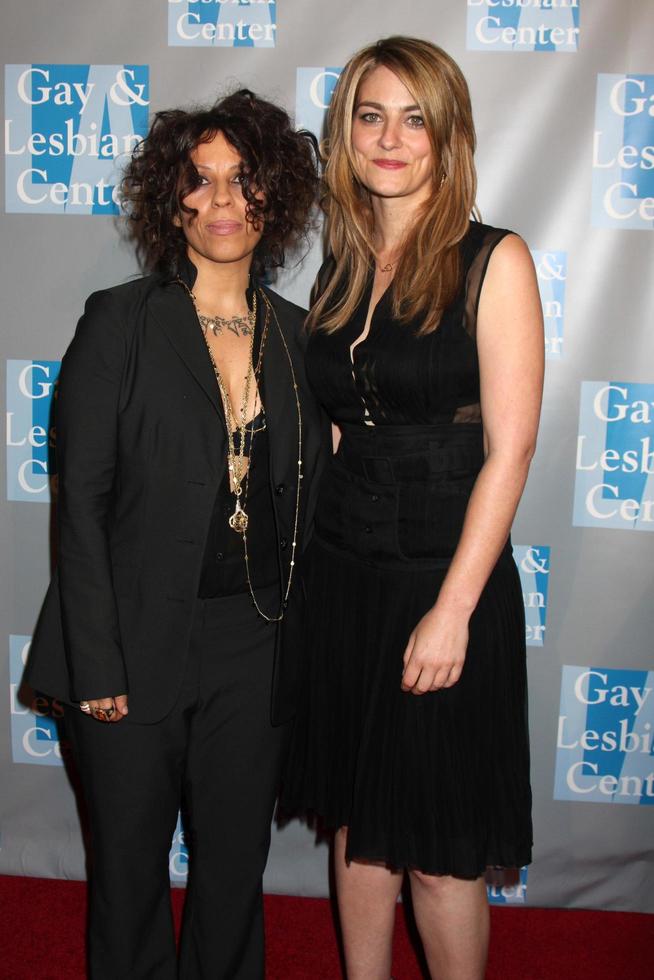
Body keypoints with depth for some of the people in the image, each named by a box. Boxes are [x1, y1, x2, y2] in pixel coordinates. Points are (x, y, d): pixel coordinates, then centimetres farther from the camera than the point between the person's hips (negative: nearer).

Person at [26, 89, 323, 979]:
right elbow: (80, 497, -8)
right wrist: (95, 662, -12)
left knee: (237, 860, 16)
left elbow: (304, 502, 9)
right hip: (139, 643, -2)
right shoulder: (120, 322, -5)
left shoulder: (297, 334, 6)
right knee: (130, 862, 14)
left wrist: (298, 637, 5)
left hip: (257, 647, 3)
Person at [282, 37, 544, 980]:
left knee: (439, 849, 6)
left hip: (443, 581, -5)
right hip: (341, 573, 5)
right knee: (358, 819, 18)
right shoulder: (340, 269, 9)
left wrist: (452, 609, -17)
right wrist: (314, 570, 5)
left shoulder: (493, 260, -7)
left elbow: (509, 449, -12)